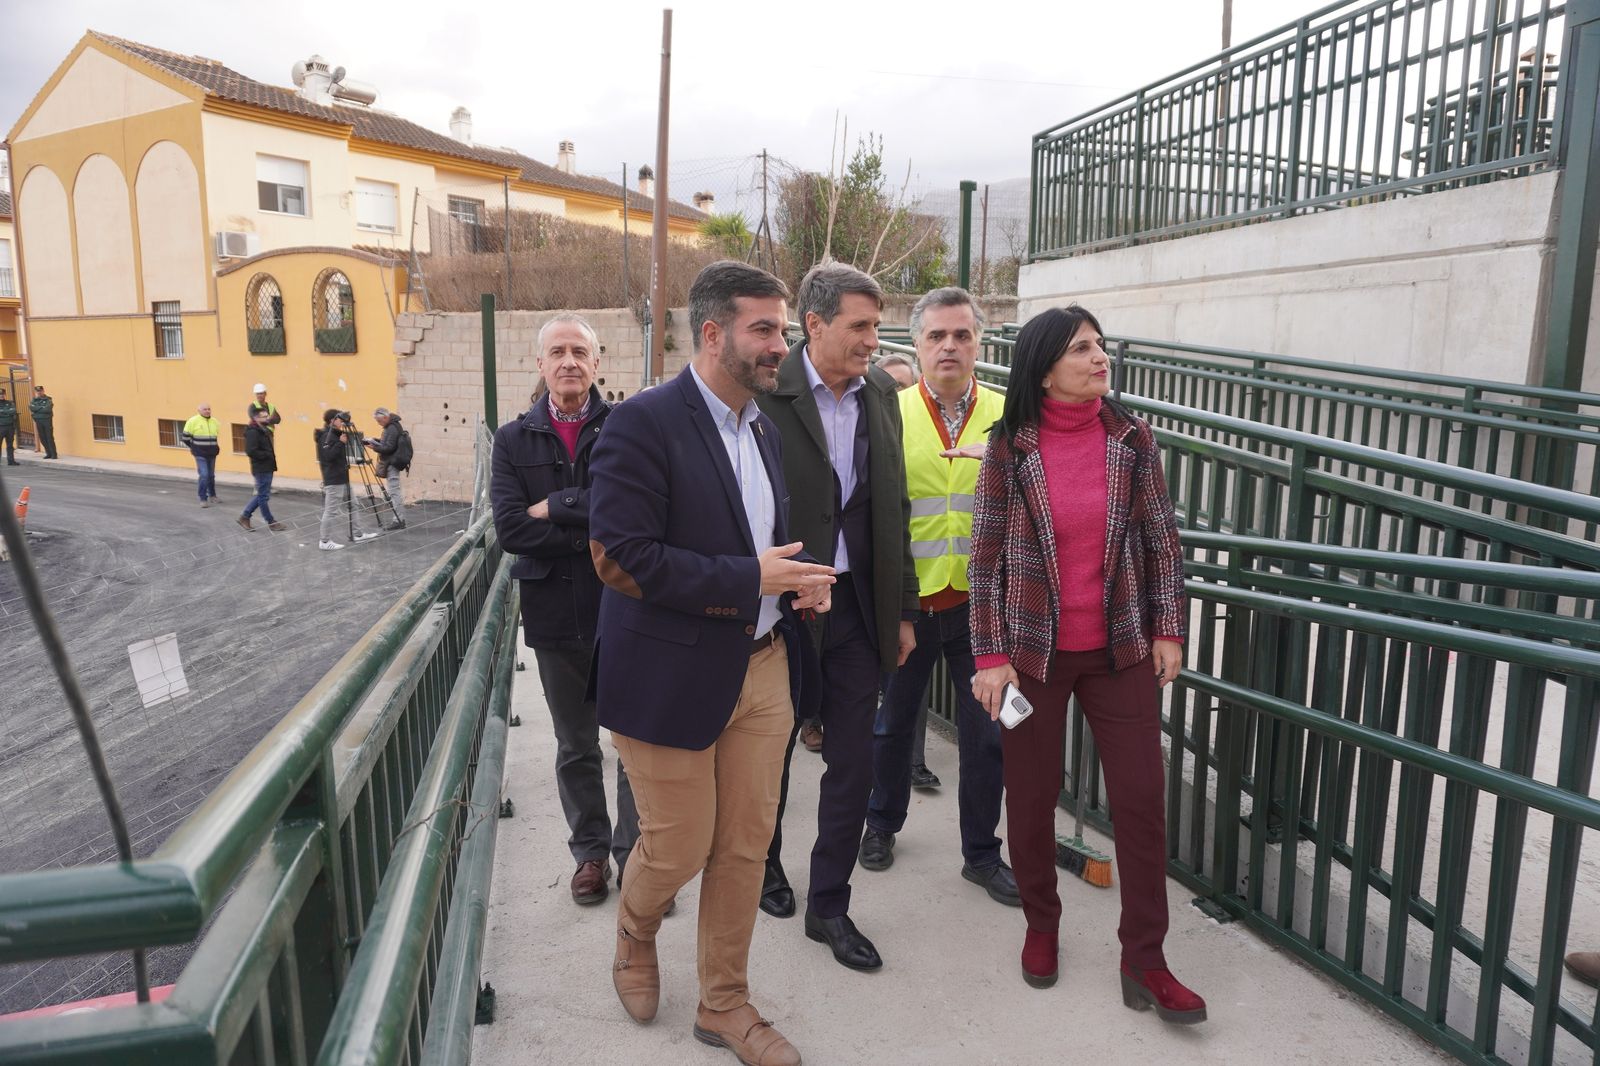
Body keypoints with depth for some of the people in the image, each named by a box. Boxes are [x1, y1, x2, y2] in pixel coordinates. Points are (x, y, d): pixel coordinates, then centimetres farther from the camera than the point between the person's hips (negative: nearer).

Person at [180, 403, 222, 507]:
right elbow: (185, 437, -5)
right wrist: (193, 446, 4)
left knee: (211, 475, 16)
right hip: (200, 455, -5)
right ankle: (203, 499, -5)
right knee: (204, 475, -12)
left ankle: (212, 495, 31)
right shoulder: (193, 421, -9)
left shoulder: (214, 421, 7)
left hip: (212, 454, 5)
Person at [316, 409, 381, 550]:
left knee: (352, 506, 15)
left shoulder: (336, 434, 13)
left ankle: (358, 534, 22)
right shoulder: (327, 436, -16)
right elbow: (327, 456, -25)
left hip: (342, 479, 10)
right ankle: (325, 541, 2)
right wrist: (340, 442, -26)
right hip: (333, 481, -10)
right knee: (332, 511, -5)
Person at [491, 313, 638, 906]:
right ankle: (590, 852, 35)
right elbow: (510, 529, -12)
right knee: (575, 747, 17)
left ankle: (633, 853, 26)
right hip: (557, 614, 2)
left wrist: (557, 507, -16)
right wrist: (598, 531, -17)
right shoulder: (514, 440, 2)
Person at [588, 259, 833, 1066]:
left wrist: (797, 576, -1)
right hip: (672, 674, -6)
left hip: (762, 667, 6)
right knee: (678, 848, 8)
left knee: (745, 847, 13)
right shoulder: (643, 423, -15)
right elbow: (619, 557, -22)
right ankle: (634, 937, 44)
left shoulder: (764, 427, 9)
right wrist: (751, 579, -20)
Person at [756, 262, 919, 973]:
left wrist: (902, 610, 10)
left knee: (852, 764, 10)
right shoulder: (767, 392, -13)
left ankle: (828, 907, 28)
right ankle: (766, 862, 44)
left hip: (859, 604, 4)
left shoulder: (880, 392, 5)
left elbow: (893, 507, 9)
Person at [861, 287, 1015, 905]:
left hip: (981, 601, 1)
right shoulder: (889, 414, -3)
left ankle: (981, 852, 28)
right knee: (893, 720, 16)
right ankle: (882, 824, 39)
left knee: (986, 731, 9)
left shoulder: (1006, 416, 0)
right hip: (906, 599, -1)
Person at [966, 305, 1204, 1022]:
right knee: (1031, 796, 9)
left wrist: (1168, 629, 3)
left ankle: (1144, 962, 20)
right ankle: (1041, 926, 34)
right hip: (1033, 650, -1)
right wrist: (990, 655, -8)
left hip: (1120, 650, 2)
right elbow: (986, 557, -5)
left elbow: (1161, 538, 5)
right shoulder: (1008, 449, -7)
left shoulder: (1132, 438, -1)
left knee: (1141, 797, 3)